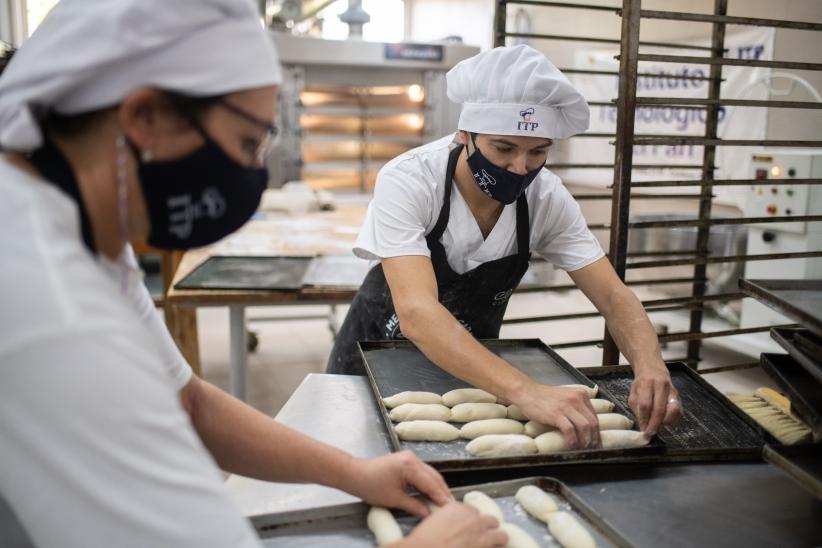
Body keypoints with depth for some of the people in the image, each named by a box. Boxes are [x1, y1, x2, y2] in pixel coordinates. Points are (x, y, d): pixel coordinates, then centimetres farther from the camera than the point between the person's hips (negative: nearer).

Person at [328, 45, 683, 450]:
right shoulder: (407, 182, -29)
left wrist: (649, 365, -36)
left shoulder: (547, 198, -17)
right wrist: (526, 391, -53)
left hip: (471, 364, 3)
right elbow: (416, 312, -41)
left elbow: (613, 297, -15)